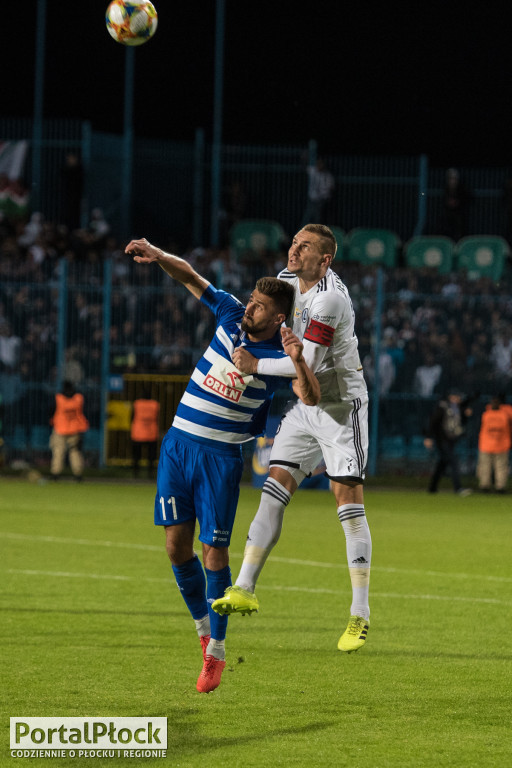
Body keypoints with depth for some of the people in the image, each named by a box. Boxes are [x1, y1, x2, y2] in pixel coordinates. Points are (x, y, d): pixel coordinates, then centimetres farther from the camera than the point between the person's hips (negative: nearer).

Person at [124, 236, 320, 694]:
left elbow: (311, 398, -24)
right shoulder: (231, 315, 2)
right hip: (178, 444, 4)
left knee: (215, 550, -6)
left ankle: (216, 651, 3)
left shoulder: (278, 357, -10)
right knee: (177, 544, 2)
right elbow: (190, 277, 8)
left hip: (221, 455, -4)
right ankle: (203, 624, 24)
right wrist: (158, 257, -9)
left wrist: (299, 361, -40)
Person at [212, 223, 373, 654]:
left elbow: (308, 364, -25)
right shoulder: (290, 278, 4)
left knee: (349, 503, -10)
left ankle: (360, 616, -8)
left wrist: (257, 366, -16)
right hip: (304, 407, 8)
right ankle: (245, 590, -1)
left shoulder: (329, 299, -23)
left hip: (342, 408, -8)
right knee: (274, 491, -1)